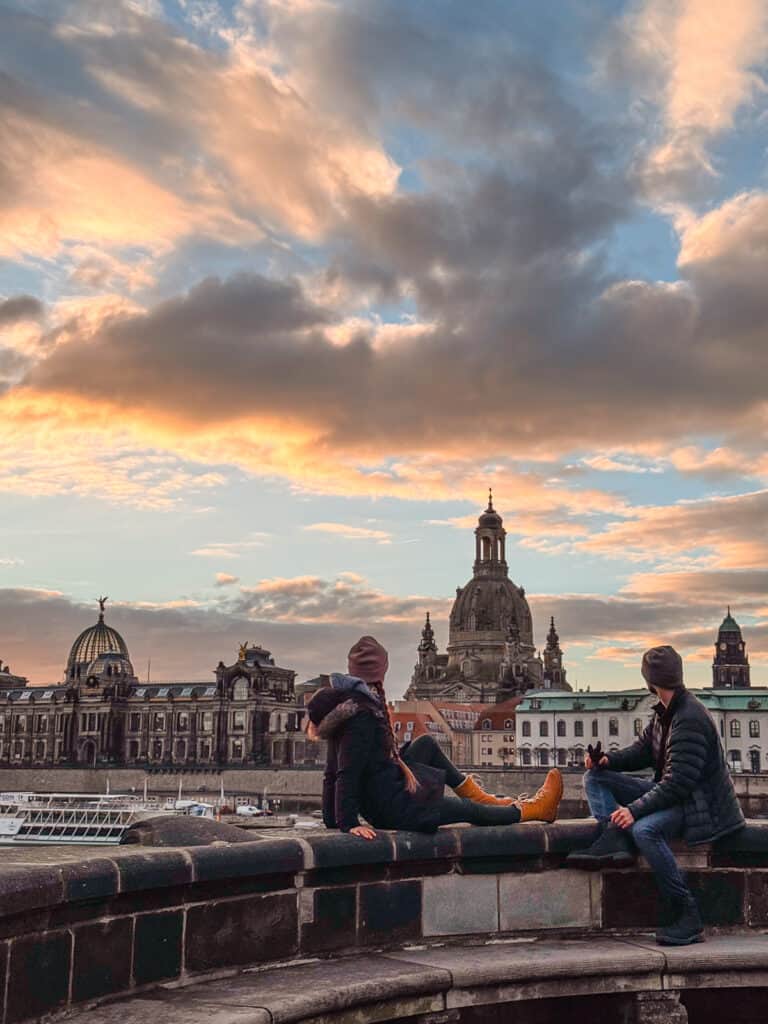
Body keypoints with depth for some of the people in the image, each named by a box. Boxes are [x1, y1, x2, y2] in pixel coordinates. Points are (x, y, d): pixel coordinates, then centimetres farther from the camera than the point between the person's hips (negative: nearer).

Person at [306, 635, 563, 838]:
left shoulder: (343, 699, 1)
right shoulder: (362, 713, -27)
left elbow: (333, 771, 5)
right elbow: (347, 773, -29)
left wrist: (332, 819, 8)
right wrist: (348, 823, -26)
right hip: (394, 807, -10)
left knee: (426, 744, 23)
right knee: (469, 811, 10)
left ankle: (479, 795, 33)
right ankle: (530, 810, 30)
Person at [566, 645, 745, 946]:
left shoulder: (690, 719, -24)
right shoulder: (664, 712, 5)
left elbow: (679, 782, -28)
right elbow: (642, 750, 12)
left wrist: (635, 809, -30)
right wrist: (608, 759, -7)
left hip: (698, 802, -10)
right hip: (668, 792, 10)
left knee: (644, 829, -37)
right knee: (596, 777, 3)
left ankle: (687, 916, -25)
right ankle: (613, 840, -21)